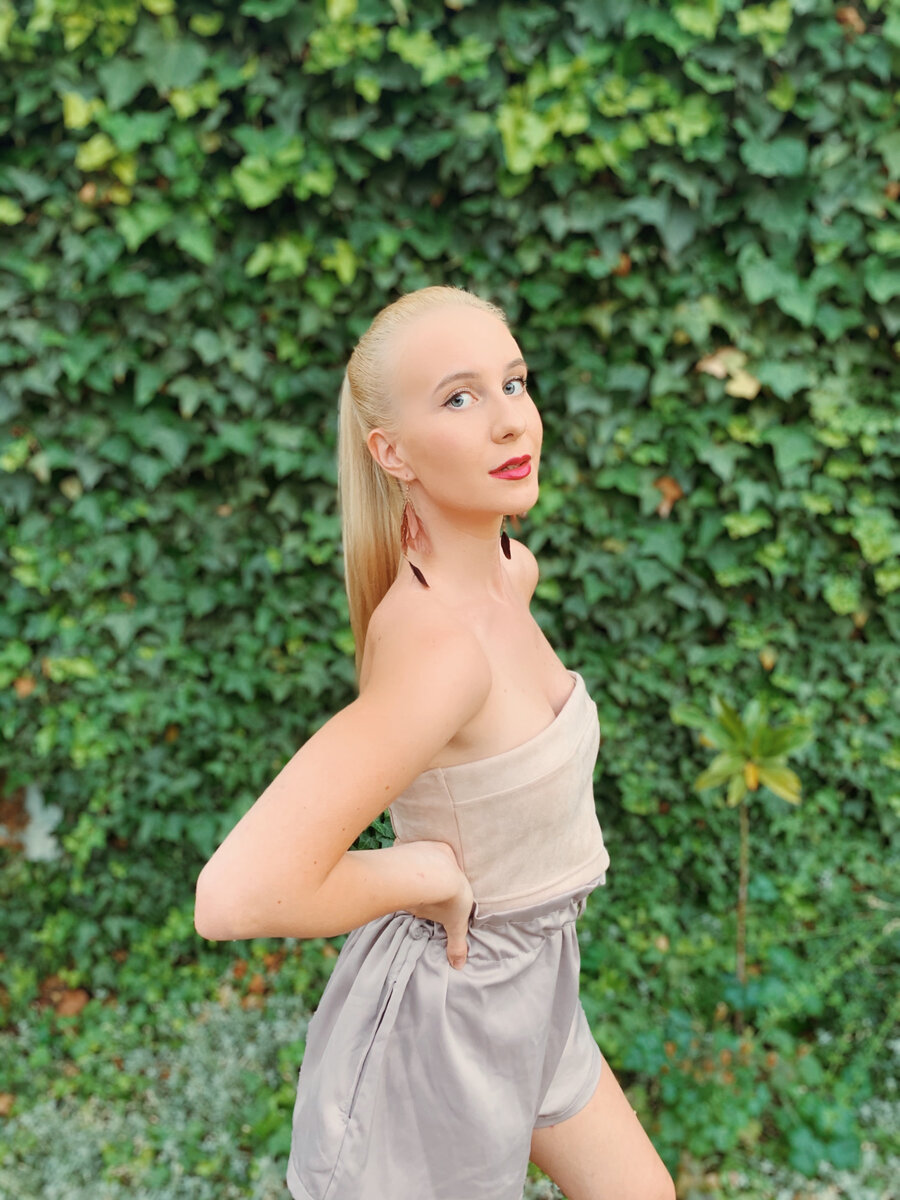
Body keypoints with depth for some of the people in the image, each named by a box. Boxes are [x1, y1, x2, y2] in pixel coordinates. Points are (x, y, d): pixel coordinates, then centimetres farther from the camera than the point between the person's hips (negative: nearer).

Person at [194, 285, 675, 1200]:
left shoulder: (512, 571, -6)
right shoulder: (440, 644, -34)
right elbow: (236, 895, -39)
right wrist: (431, 872, -25)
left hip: (523, 989, 8)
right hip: (440, 1016, -8)